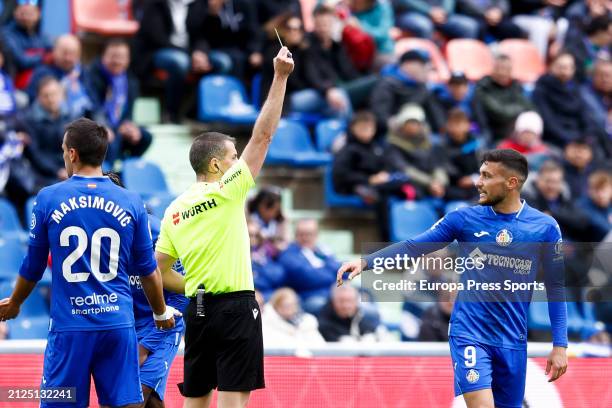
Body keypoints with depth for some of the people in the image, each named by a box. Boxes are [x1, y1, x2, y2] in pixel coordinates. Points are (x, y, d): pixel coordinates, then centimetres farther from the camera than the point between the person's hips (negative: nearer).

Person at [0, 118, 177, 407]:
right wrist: (161, 313, 29)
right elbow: (148, 270, 11)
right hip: (119, 324, 1)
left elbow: (33, 267, 7)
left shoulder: (48, 199, -1)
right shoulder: (131, 203, 2)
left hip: (69, 326, -1)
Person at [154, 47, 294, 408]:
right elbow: (263, 135, -8)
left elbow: (160, 272, 10)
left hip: (197, 310, 6)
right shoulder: (227, 192, -7)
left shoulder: (175, 210, 10)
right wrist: (281, 77, -7)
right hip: (236, 306, -6)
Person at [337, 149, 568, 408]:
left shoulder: (545, 227, -1)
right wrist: (365, 262, -13)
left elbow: (555, 287, 5)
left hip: (512, 342, 2)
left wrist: (560, 345, 1)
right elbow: (413, 246, 0)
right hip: (470, 335, -2)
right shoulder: (464, 219, -1)